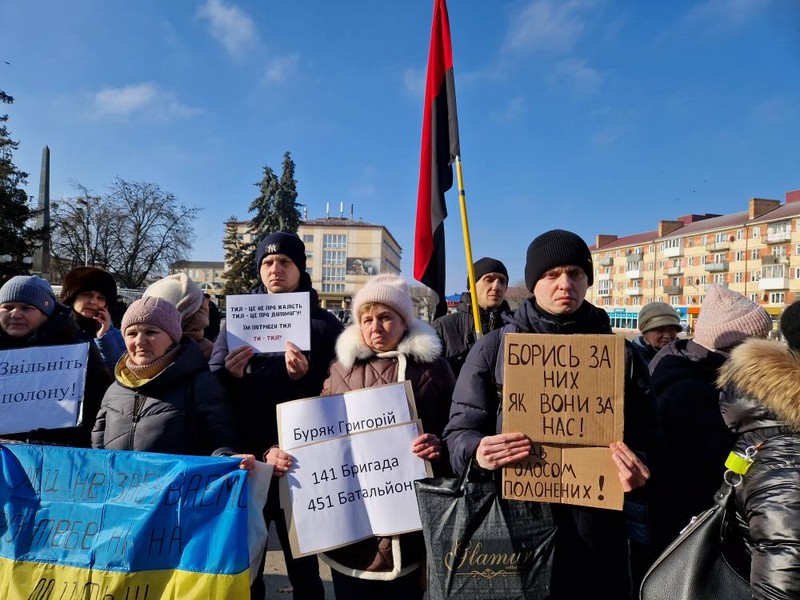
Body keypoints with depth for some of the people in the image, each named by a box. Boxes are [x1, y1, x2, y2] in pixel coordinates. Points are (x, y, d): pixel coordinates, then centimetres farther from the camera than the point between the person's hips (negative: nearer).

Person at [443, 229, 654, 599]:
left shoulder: (621, 354, 4)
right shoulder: (494, 348, 0)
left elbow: (644, 436, 6)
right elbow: (460, 432, 0)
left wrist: (638, 473, -16)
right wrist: (478, 452, -22)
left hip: (595, 527, 1)